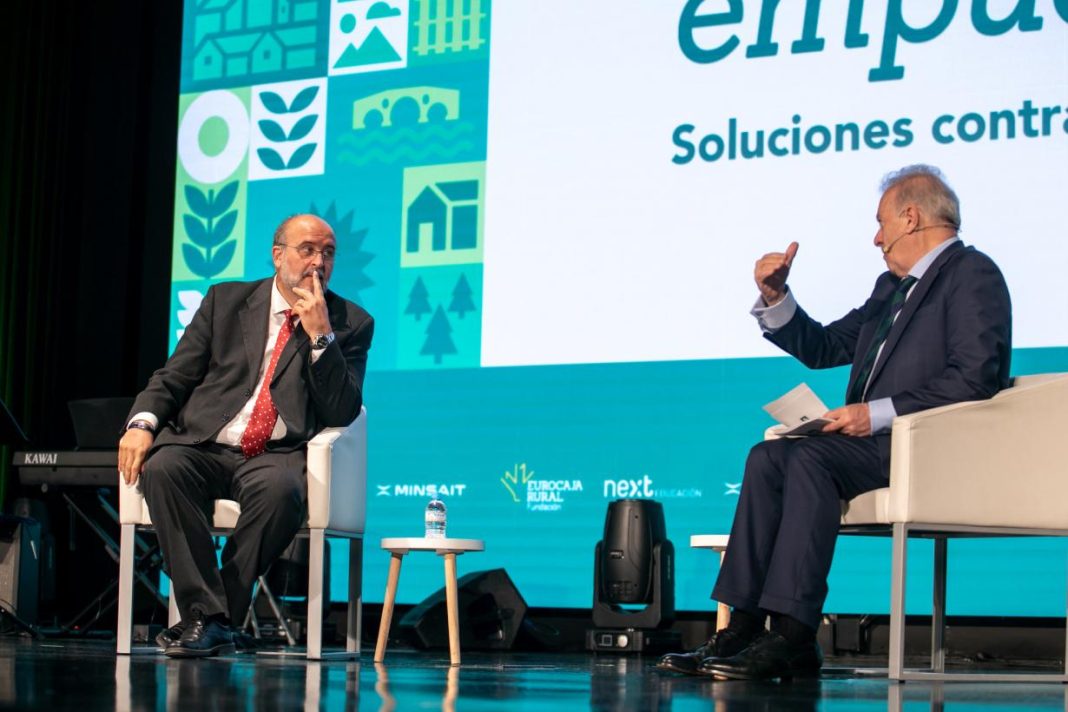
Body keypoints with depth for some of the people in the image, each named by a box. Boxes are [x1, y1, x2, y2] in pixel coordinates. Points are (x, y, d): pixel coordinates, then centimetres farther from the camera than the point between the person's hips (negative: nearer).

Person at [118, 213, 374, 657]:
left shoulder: (352, 324, 10)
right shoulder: (226, 300, 15)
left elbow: (342, 413, 0)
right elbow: (174, 376, 11)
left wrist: (320, 335, -10)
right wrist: (143, 422, -9)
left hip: (275, 457, -2)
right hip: (203, 447, 2)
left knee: (281, 489, -37)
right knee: (162, 469, -32)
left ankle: (215, 620, -26)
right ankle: (206, 614, -29)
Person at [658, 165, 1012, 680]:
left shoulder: (972, 274, -5)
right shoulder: (892, 286, 24)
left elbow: (974, 377, -18)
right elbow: (823, 348, 28)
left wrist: (877, 413, -21)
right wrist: (774, 297, 11)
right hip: (880, 441, 9)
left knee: (811, 458, -28)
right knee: (769, 457, -12)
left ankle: (793, 636, -31)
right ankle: (744, 629, -20)